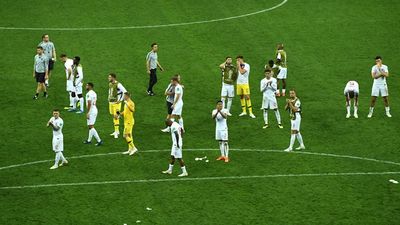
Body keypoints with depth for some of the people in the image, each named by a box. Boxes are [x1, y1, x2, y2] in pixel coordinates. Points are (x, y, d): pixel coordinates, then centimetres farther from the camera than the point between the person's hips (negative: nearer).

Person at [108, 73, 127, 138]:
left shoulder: (118, 84, -18)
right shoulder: (110, 84, 8)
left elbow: (124, 91, -19)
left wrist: (120, 100, -17)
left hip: (116, 103, -8)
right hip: (110, 102, 8)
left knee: (116, 117, -9)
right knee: (113, 116, 13)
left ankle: (116, 132, -6)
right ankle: (116, 131, 22)